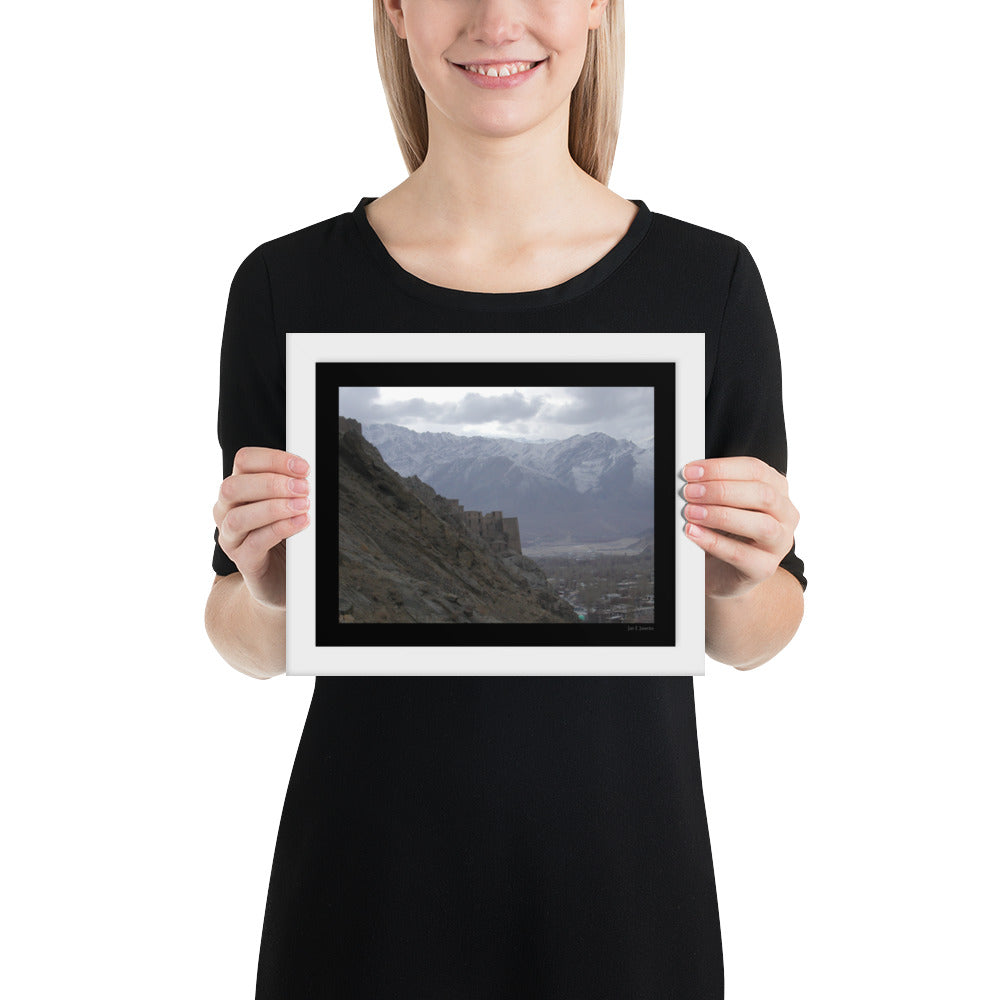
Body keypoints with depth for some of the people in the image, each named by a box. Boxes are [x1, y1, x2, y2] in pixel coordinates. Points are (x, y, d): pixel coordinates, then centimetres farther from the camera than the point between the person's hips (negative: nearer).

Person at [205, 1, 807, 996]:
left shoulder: (710, 280, -6)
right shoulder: (287, 283, -6)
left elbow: (753, 640, 3)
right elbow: (246, 643, 2)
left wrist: (739, 580, -18)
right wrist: (267, 593, -18)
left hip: (623, 878, 1)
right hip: (371, 880, 0)